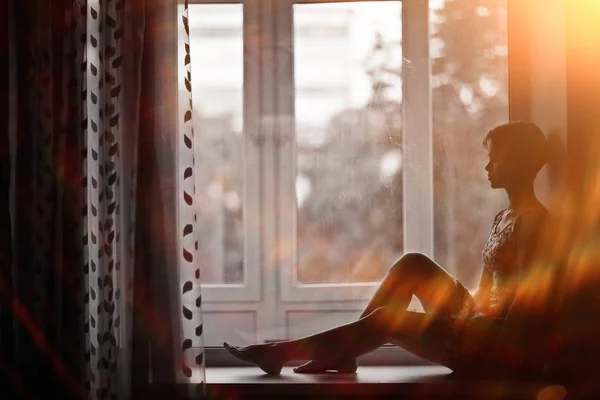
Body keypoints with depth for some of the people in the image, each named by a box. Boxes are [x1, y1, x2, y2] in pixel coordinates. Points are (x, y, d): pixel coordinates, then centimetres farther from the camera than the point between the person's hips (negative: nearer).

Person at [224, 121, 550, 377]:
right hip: (479, 325, 9)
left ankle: (282, 352, -4)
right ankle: (342, 352, 0)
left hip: (499, 340, -9)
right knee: (412, 264, 1)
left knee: (388, 319, -14)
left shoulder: (532, 219, -14)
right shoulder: (502, 218, 16)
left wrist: (501, 350, -23)